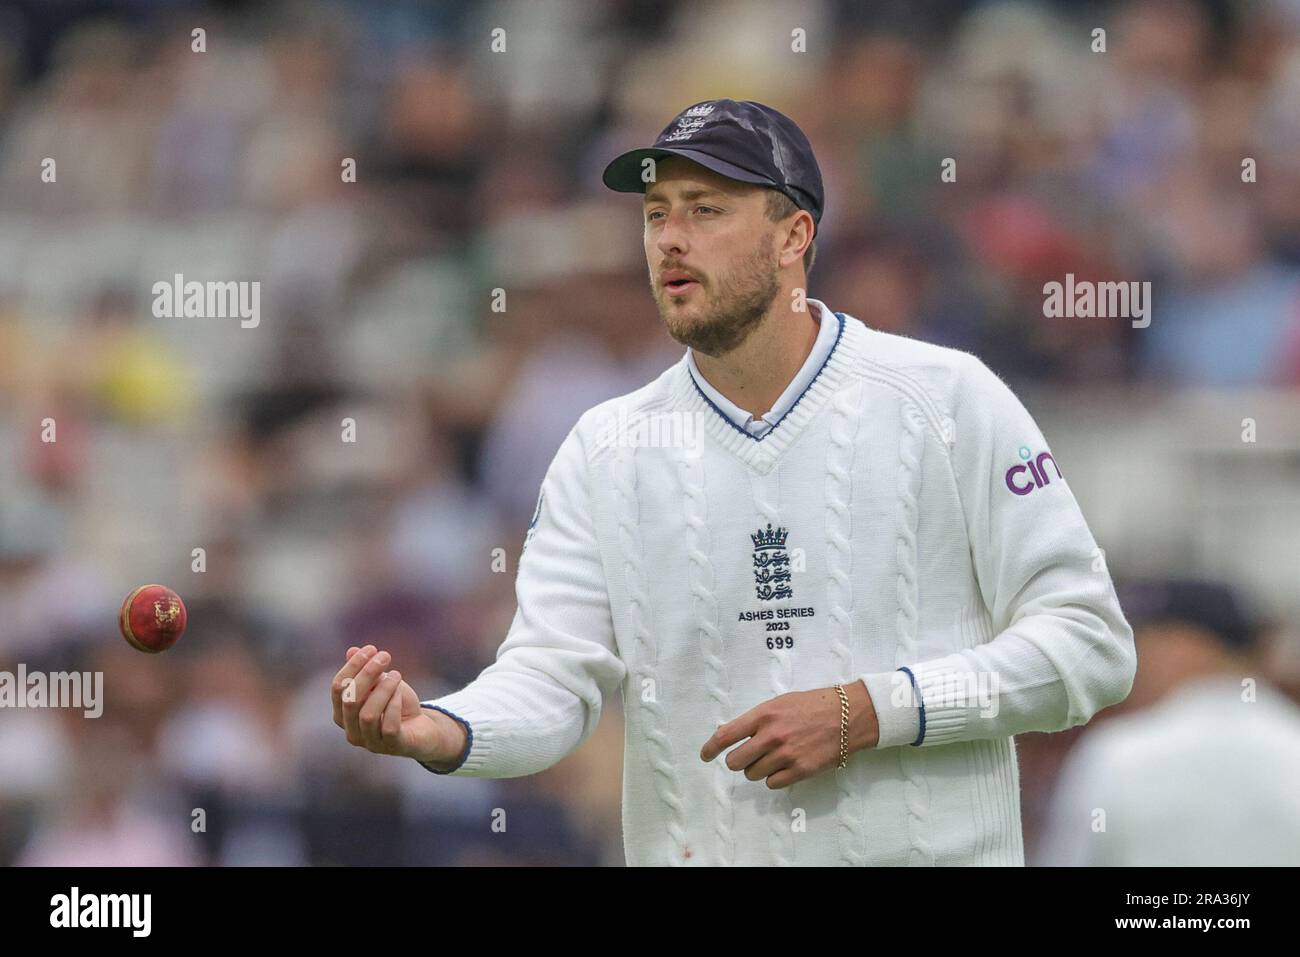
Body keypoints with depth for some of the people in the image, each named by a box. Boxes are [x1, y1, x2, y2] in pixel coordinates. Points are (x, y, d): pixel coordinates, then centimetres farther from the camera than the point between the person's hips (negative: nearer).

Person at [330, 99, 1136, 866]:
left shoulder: (947, 401, -6)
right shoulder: (606, 450, 3)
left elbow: (1088, 642, -8)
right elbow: (552, 675, -5)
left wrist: (866, 713, -17)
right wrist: (441, 733, -26)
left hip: (929, 851, -2)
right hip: (699, 853, 2)